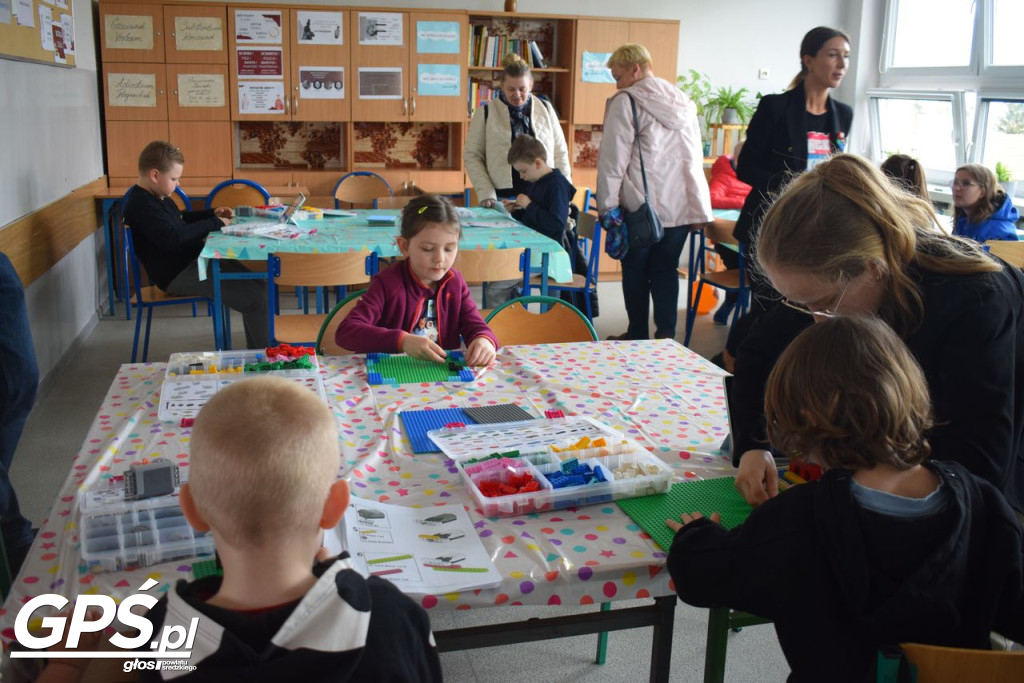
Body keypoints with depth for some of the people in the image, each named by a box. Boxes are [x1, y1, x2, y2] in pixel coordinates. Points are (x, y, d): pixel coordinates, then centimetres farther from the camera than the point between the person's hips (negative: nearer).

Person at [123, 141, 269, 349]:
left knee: (258, 284, 6)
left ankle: (255, 352, 11)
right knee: (256, 298, -19)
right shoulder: (141, 205, -18)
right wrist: (214, 224, -20)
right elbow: (171, 238, -30)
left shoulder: (157, 197, 14)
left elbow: (181, 219, 32)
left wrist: (212, 214, 15)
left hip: (193, 261, 11)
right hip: (177, 275, -11)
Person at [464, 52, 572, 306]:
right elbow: (472, 156, 4)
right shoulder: (486, 113, 3)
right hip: (503, 199, -2)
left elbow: (560, 152, 14)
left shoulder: (545, 109, 10)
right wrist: (486, 194, -7)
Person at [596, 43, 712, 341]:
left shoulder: (625, 102, -7)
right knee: (665, 270, 12)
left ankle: (638, 335, 16)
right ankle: (666, 335, 9)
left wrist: (607, 205, -5)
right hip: (681, 205, 5)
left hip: (641, 206, -5)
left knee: (636, 271, 8)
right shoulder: (683, 102, 13)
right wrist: (698, 209, 17)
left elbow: (613, 158, -11)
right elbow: (695, 158, 14)